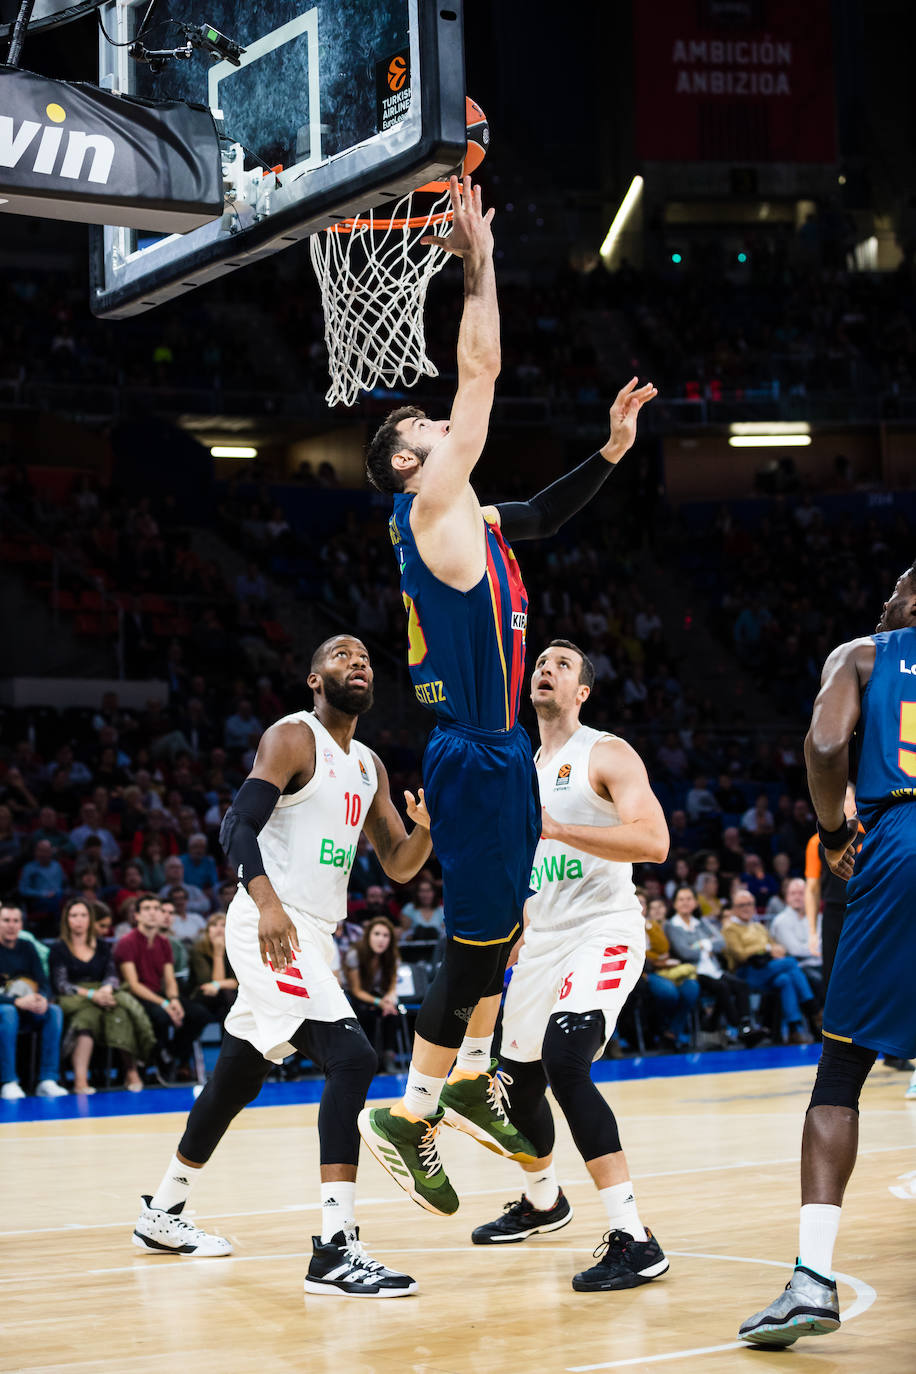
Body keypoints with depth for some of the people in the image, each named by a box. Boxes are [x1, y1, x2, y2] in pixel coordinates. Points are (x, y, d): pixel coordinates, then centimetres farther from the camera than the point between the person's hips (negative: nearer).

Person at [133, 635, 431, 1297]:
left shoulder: (369, 766, 17)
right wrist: (267, 902, -36)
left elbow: (398, 866, 15)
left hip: (313, 939, 10)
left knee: (238, 1080, 20)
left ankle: (162, 1214, 37)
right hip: (272, 931, -10)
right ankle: (335, 1251, -26)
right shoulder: (292, 738, -8)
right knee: (352, 1059, -23)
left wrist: (427, 826, -8)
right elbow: (237, 825, -19)